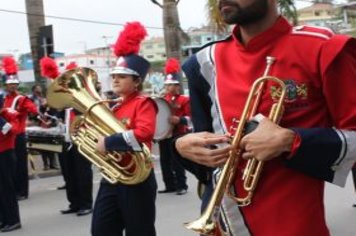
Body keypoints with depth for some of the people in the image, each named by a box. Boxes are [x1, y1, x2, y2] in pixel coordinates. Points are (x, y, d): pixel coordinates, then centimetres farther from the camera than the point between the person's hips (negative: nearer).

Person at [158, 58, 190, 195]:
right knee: (165, 161, 7)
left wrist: (179, 120, -25)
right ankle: (170, 186, 16)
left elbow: (189, 117, -9)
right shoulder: (163, 100, 13)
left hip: (178, 135, -6)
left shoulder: (184, 100, -4)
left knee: (177, 162, -6)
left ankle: (181, 186, 2)